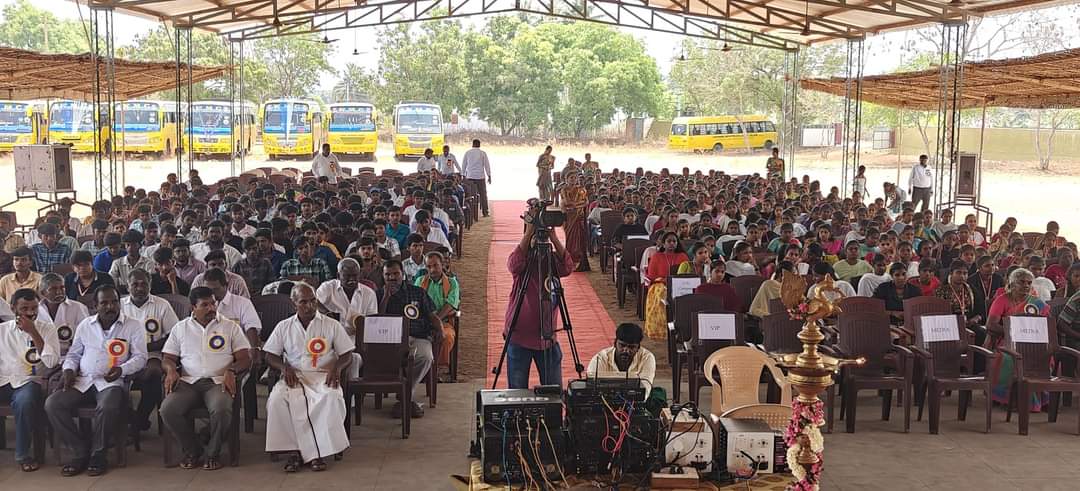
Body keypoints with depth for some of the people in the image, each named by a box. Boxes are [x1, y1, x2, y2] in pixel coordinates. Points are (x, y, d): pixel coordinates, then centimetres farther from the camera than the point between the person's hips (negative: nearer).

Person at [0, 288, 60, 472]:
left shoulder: (46, 328, 5)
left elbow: (52, 362, -8)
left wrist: (33, 332, -11)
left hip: (29, 381, -2)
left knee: (24, 401, -36)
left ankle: (22, 454, -18)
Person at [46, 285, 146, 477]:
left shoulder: (133, 326, 5)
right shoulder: (85, 325, 16)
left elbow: (140, 357, 1)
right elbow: (73, 354, 23)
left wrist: (121, 369, -18)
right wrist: (69, 370, 2)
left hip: (111, 382, -4)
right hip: (83, 381, 4)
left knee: (108, 407, -38)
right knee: (52, 404, -20)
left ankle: (97, 455, -14)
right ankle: (80, 453, -11)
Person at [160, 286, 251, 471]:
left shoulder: (230, 327, 13)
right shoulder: (180, 328, 18)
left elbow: (245, 358, 6)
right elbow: (167, 358, 17)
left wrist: (231, 371, -15)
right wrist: (171, 369, -7)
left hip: (218, 381, -2)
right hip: (188, 382, 2)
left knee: (221, 410, -35)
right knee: (167, 410, -28)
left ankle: (212, 453, -8)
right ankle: (193, 450, -5)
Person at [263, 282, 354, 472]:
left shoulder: (332, 325, 9)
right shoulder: (284, 327, 13)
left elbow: (347, 355, 10)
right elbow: (270, 355, 13)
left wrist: (337, 367, -13)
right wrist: (285, 367, -9)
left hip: (323, 375, -1)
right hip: (293, 376, 1)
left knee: (331, 397, -36)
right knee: (277, 398, -32)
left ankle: (319, 451, -28)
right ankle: (293, 449, -25)